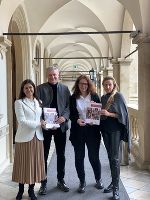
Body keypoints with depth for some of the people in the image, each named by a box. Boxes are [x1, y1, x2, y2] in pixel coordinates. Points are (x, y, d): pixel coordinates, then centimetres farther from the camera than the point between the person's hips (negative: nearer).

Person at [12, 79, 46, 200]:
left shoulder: (38, 102, 12)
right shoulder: (19, 102, -4)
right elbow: (22, 121, -13)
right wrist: (38, 123, -13)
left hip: (37, 137, 4)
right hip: (24, 137, -4)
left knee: (35, 163, 9)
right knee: (23, 164, 4)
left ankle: (31, 190, 23)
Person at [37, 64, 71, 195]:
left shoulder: (65, 89, 8)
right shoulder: (40, 88, 2)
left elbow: (69, 105, 3)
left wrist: (64, 117, -15)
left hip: (61, 125, 2)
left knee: (61, 155, 12)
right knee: (44, 155, 5)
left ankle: (61, 181, 27)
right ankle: (43, 183, 16)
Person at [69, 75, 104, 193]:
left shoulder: (94, 96, 4)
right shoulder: (73, 98, 4)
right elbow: (71, 114, 2)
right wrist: (77, 120, -18)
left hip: (92, 129, -1)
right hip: (78, 130, 1)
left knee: (94, 156, 5)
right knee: (79, 157, 7)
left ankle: (98, 179, 28)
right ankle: (82, 182, 22)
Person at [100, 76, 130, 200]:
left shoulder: (118, 96, -6)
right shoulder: (103, 98, 12)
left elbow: (122, 113, -9)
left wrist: (109, 114, -21)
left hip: (115, 129, -6)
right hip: (105, 129, 6)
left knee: (114, 157, -7)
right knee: (110, 156, 12)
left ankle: (116, 187, -2)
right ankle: (114, 182, 24)